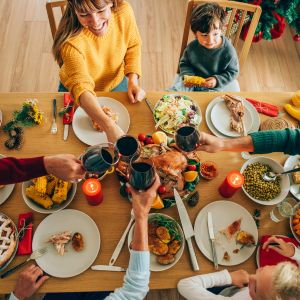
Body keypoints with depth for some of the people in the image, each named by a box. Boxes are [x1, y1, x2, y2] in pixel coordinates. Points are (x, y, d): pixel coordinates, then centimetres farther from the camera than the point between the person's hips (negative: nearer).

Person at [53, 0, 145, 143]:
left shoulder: (124, 12, -27)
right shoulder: (70, 40, -38)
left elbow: (133, 46, -8)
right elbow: (81, 87, -48)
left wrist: (133, 81, -23)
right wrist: (110, 127, -62)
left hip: (117, 84, 3)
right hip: (76, 93, -2)